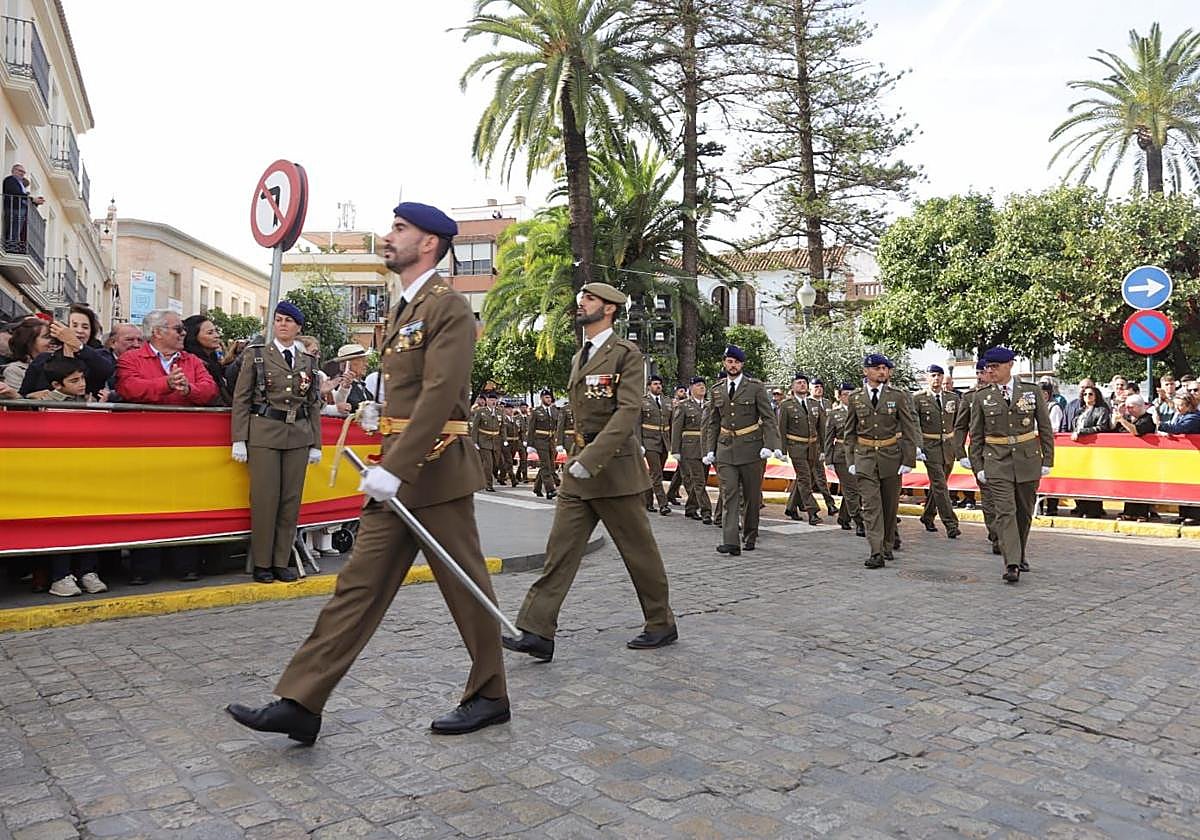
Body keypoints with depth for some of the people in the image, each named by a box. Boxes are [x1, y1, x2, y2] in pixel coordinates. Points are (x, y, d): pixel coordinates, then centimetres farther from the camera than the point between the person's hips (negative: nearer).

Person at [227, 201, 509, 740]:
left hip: (435, 471, -9)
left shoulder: (449, 307, -11)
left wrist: (394, 467, -26)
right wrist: (389, 466, 18)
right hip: (397, 473, 9)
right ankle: (300, 703, 10)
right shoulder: (403, 309, 18)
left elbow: (440, 394, -22)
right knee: (359, 584, 7)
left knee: (466, 587, 4)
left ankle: (490, 696, 21)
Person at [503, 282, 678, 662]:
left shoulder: (627, 354, -8)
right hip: (580, 467, 7)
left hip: (614, 467, -7)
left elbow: (628, 412, -19)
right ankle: (537, 633, -1)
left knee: (639, 550, 5)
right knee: (560, 547, -1)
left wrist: (591, 459, -26)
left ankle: (662, 624, 22)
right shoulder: (578, 358, 17)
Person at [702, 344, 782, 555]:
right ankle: (731, 542, -12)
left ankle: (750, 537, 24)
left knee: (752, 496, 7)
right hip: (725, 451, 2)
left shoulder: (756, 387, -1)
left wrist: (769, 445, -15)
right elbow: (713, 423, 15)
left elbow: (769, 419, -4)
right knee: (730, 496, -7)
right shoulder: (717, 391, 10)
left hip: (751, 449, -2)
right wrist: (710, 450, 7)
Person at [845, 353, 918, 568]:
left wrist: (908, 460, -6)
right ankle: (876, 553, -10)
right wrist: (851, 460, 2)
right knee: (871, 505, -8)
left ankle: (888, 547, 26)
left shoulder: (898, 396, 1)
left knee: (890, 505, 10)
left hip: (891, 456, 0)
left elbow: (909, 431, 0)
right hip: (865, 457, 0)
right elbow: (850, 432, 9)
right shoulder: (855, 398, 4)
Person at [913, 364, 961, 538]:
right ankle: (951, 524, -9)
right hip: (930, 447, -4)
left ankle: (927, 516, 31)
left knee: (937, 485, 13)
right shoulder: (918, 399, -2)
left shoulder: (953, 399, 10)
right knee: (940, 485, -9)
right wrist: (916, 446, -15)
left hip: (949, 447, 4)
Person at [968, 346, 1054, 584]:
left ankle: (1019, 555, 31)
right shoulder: (982, 398, 2)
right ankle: (1011, 564, -12)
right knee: (1005, 512, -9)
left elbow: (1045, 429, 6)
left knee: (1025, 512, 12)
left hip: (1028, 461, 1)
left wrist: (1047, 461, 3)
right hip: (997, 463, -1)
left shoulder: (1032, 391, 2)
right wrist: (978, 467, 1)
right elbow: (976, 437, 6)